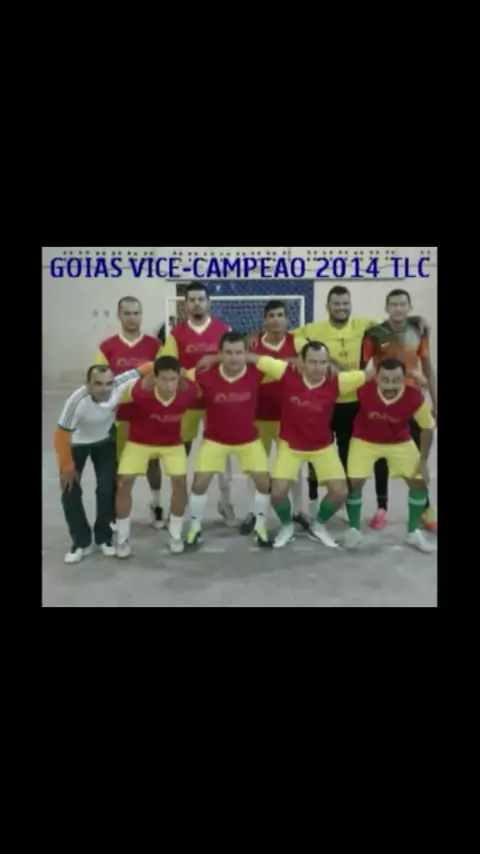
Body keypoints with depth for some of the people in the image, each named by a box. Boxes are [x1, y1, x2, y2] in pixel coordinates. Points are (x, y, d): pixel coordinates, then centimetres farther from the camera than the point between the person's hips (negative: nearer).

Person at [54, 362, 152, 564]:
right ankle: (81, 542, 11)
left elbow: (145, 369, -18)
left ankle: (104, 537, 17)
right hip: (76, 443, -2)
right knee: (70, 491, -7)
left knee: (108, 488, -5)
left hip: (105, 440, 2)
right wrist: (67, 468, -18)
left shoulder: (120, 386, -35)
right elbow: (61, 435, -28)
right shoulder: (77, 401, -41)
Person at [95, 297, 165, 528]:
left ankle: (157, 505, 26)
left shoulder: (154, 345, 0)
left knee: (152, 460, 10)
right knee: (118, 464, 7)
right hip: (118, 417, 0)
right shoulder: (107, 347, -1)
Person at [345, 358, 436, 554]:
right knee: (354, 482, -10)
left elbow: (428, 428, -13)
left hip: (400, 442, 2)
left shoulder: (415, 398, -31)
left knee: (419, 482, 0)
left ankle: (413, 532, 22)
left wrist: (423, 461, -8)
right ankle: (354, 529, 15)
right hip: (365, 440, -1)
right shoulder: (363, 390, -35)